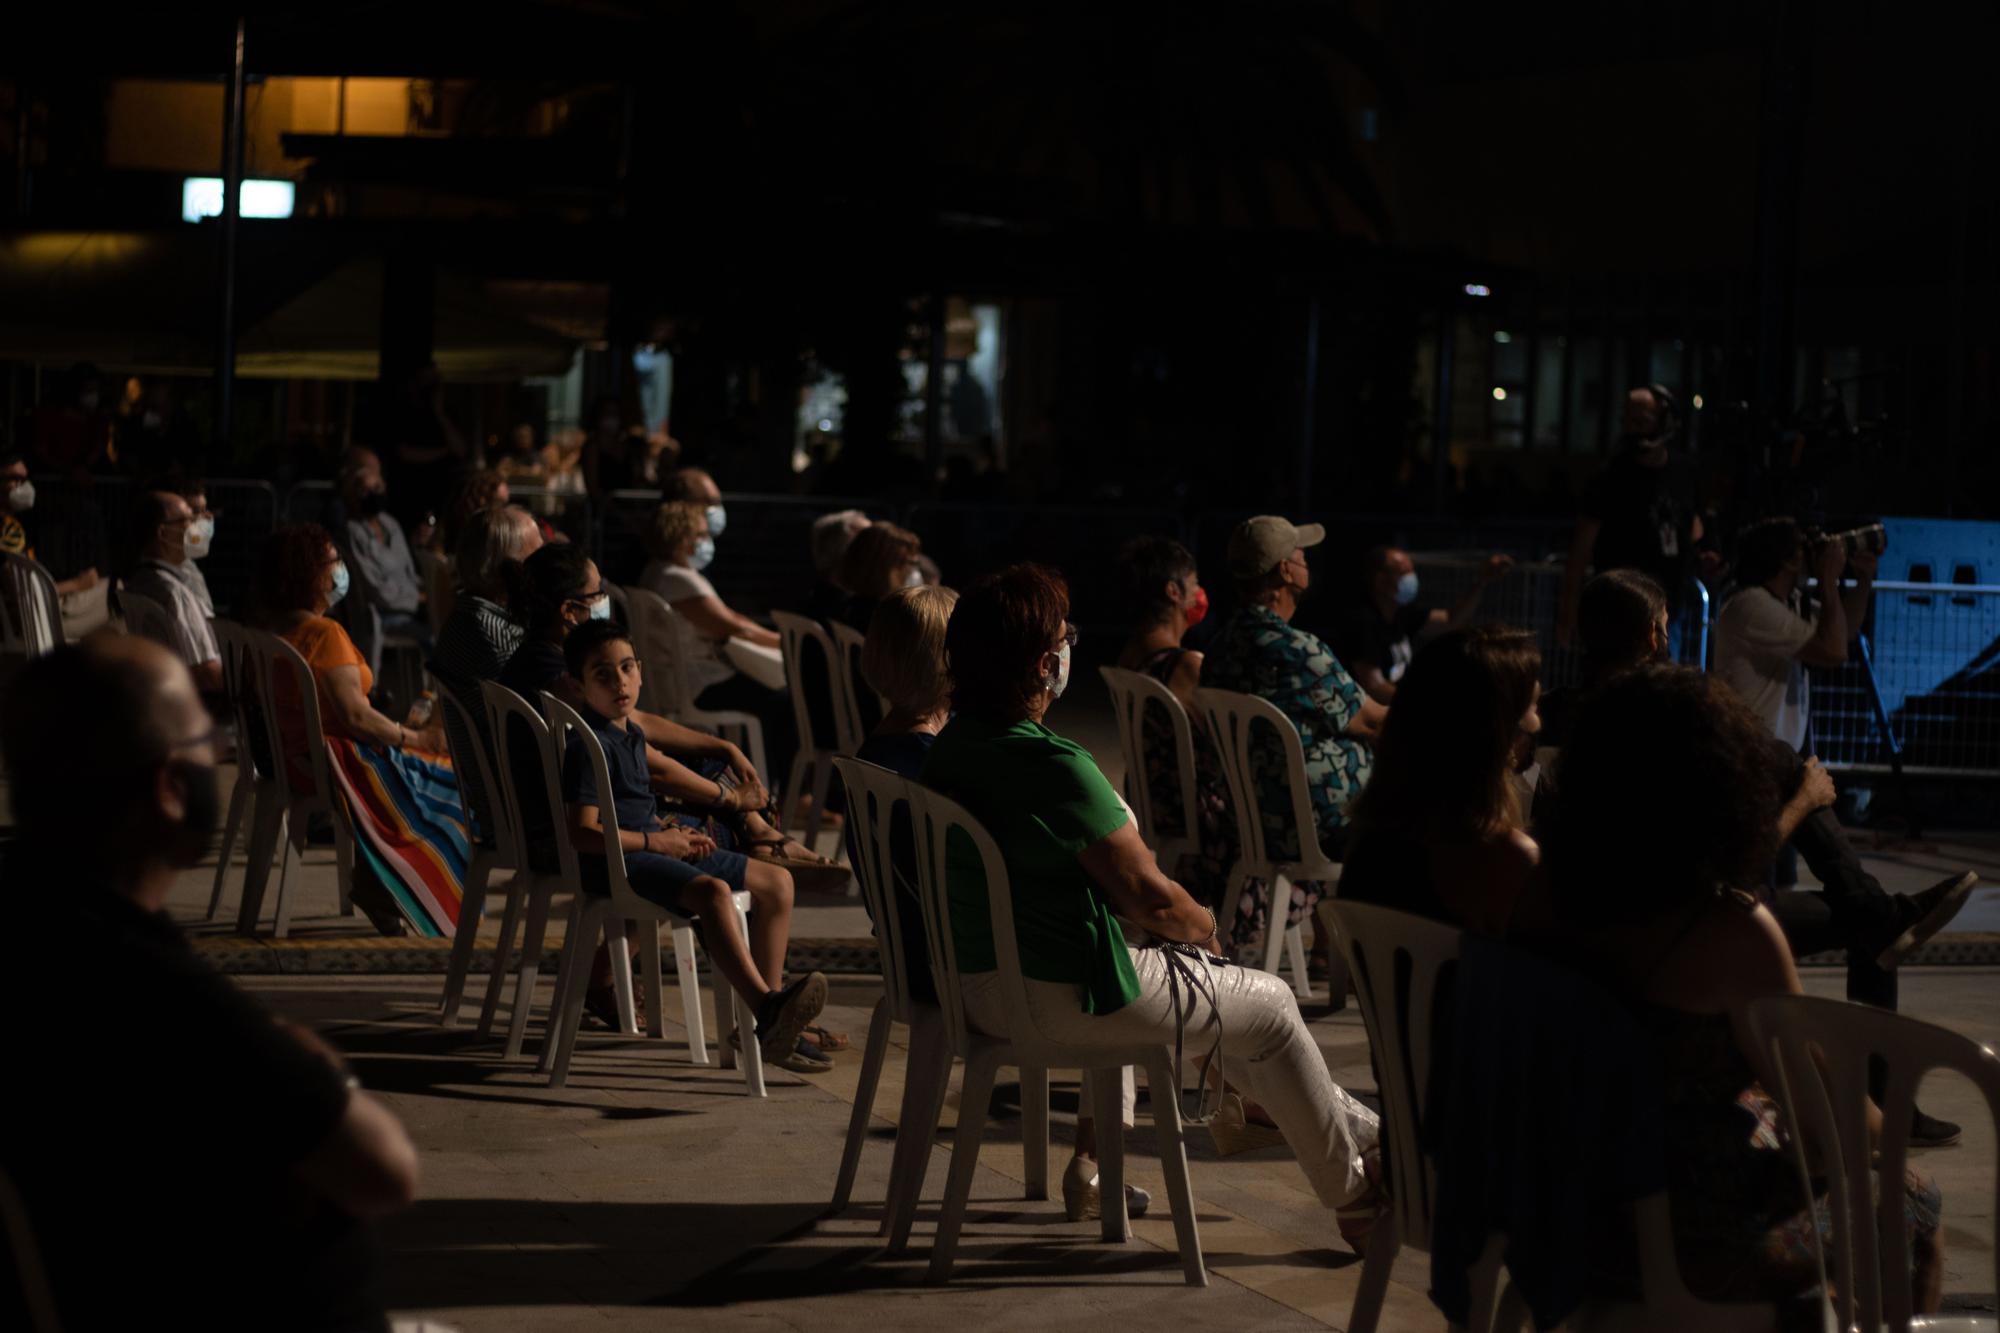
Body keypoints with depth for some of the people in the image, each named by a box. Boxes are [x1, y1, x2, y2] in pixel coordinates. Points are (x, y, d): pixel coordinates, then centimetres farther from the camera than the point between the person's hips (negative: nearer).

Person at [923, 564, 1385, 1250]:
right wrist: (1205, 925, 1)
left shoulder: (951, 745, 1)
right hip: (1062, 999, -9)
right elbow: (1149, 897, -21)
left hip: (980, 986, 9)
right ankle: (1354, 1199, 26)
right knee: (1268, 1002, 11)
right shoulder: (1054, 768, -27)